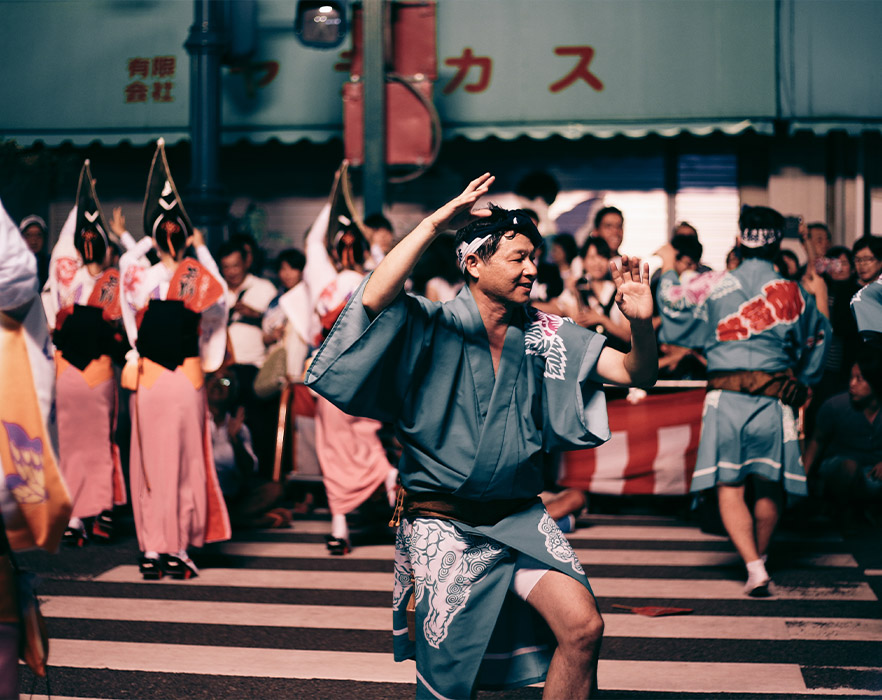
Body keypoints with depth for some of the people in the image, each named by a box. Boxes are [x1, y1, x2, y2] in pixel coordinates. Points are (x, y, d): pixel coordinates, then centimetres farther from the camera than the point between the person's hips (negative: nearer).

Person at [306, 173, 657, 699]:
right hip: (442, 524, -3)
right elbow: (375, 300, -28)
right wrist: (435, 224, -28)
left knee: (583, 627, -15)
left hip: (520, 518, 3)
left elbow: (637, 374, 0)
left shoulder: (546, 335, 4)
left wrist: (641, 322, -21)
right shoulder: (433, 329, -6)